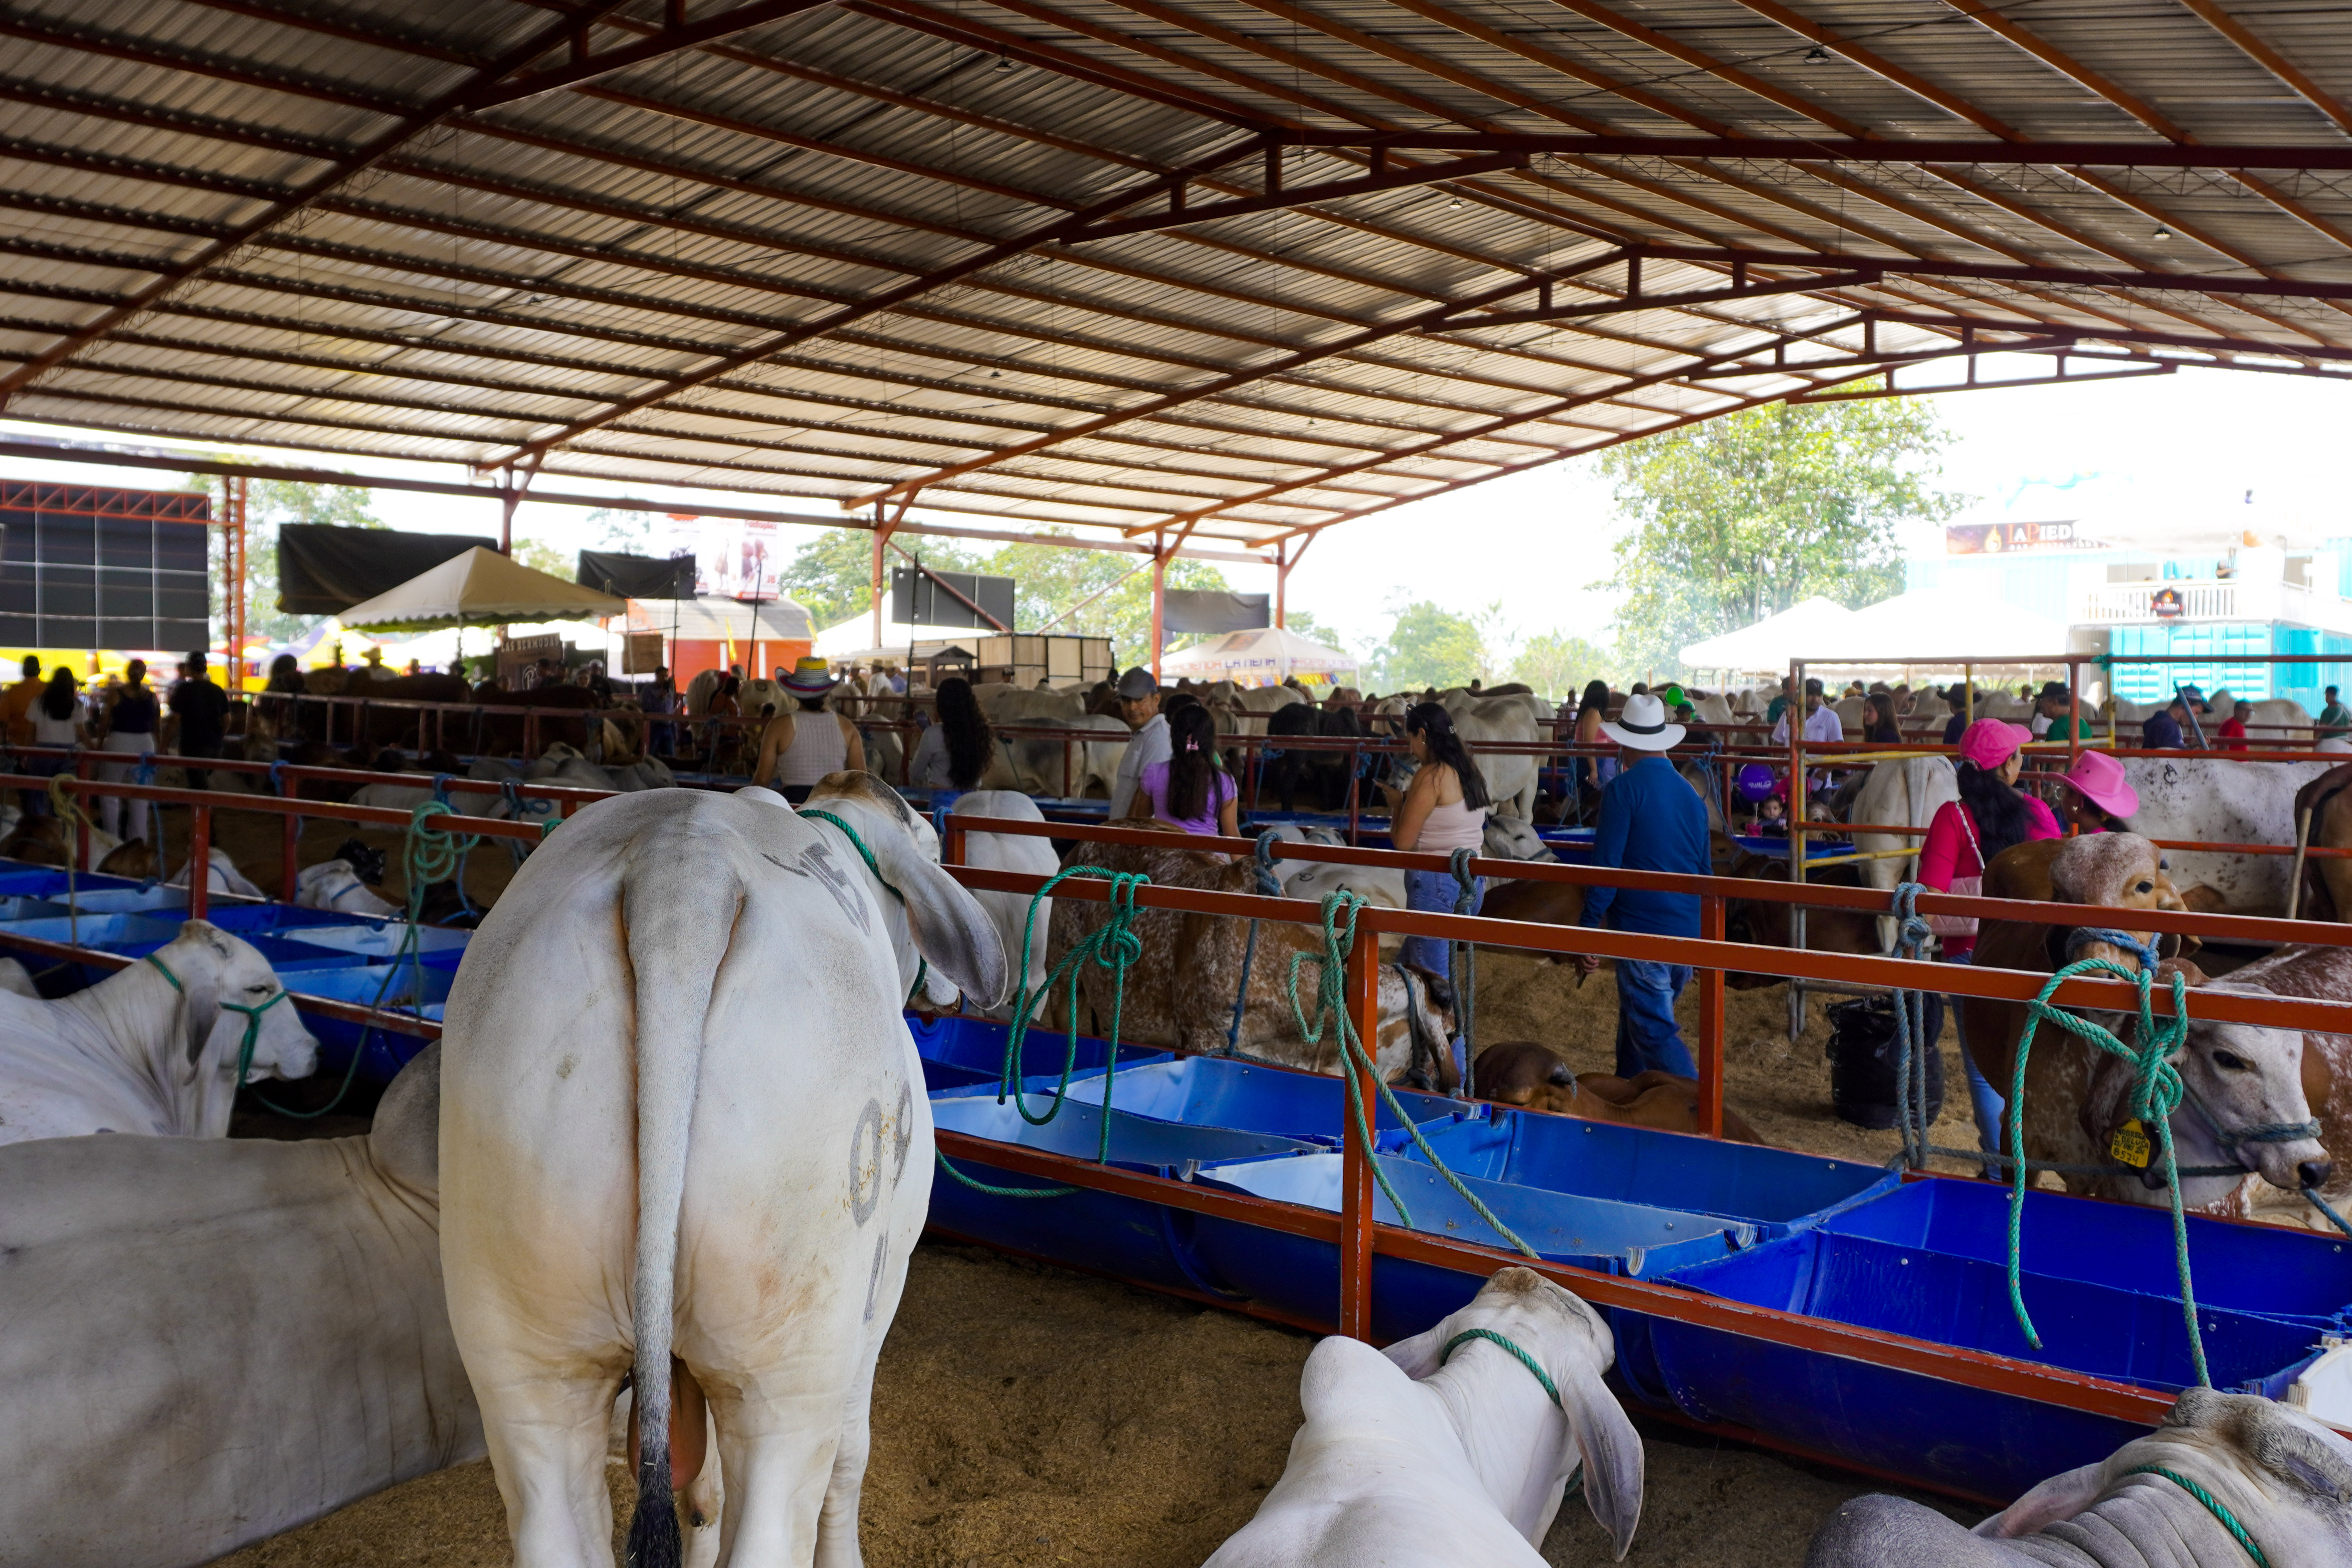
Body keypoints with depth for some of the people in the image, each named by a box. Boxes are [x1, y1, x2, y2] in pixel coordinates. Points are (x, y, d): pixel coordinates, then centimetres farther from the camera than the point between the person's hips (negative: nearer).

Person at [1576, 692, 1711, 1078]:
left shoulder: (1623, 790, -11)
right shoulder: (1691, 794, 11)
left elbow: (1605, 866, -15)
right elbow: (1705, 869, 18)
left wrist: (1587, 931, -10)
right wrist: (1700, 939, 29)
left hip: (1641, 929, -7)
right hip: (1688, 933, 7)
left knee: (1655, 1033, -5)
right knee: (1636, 1021, 21)